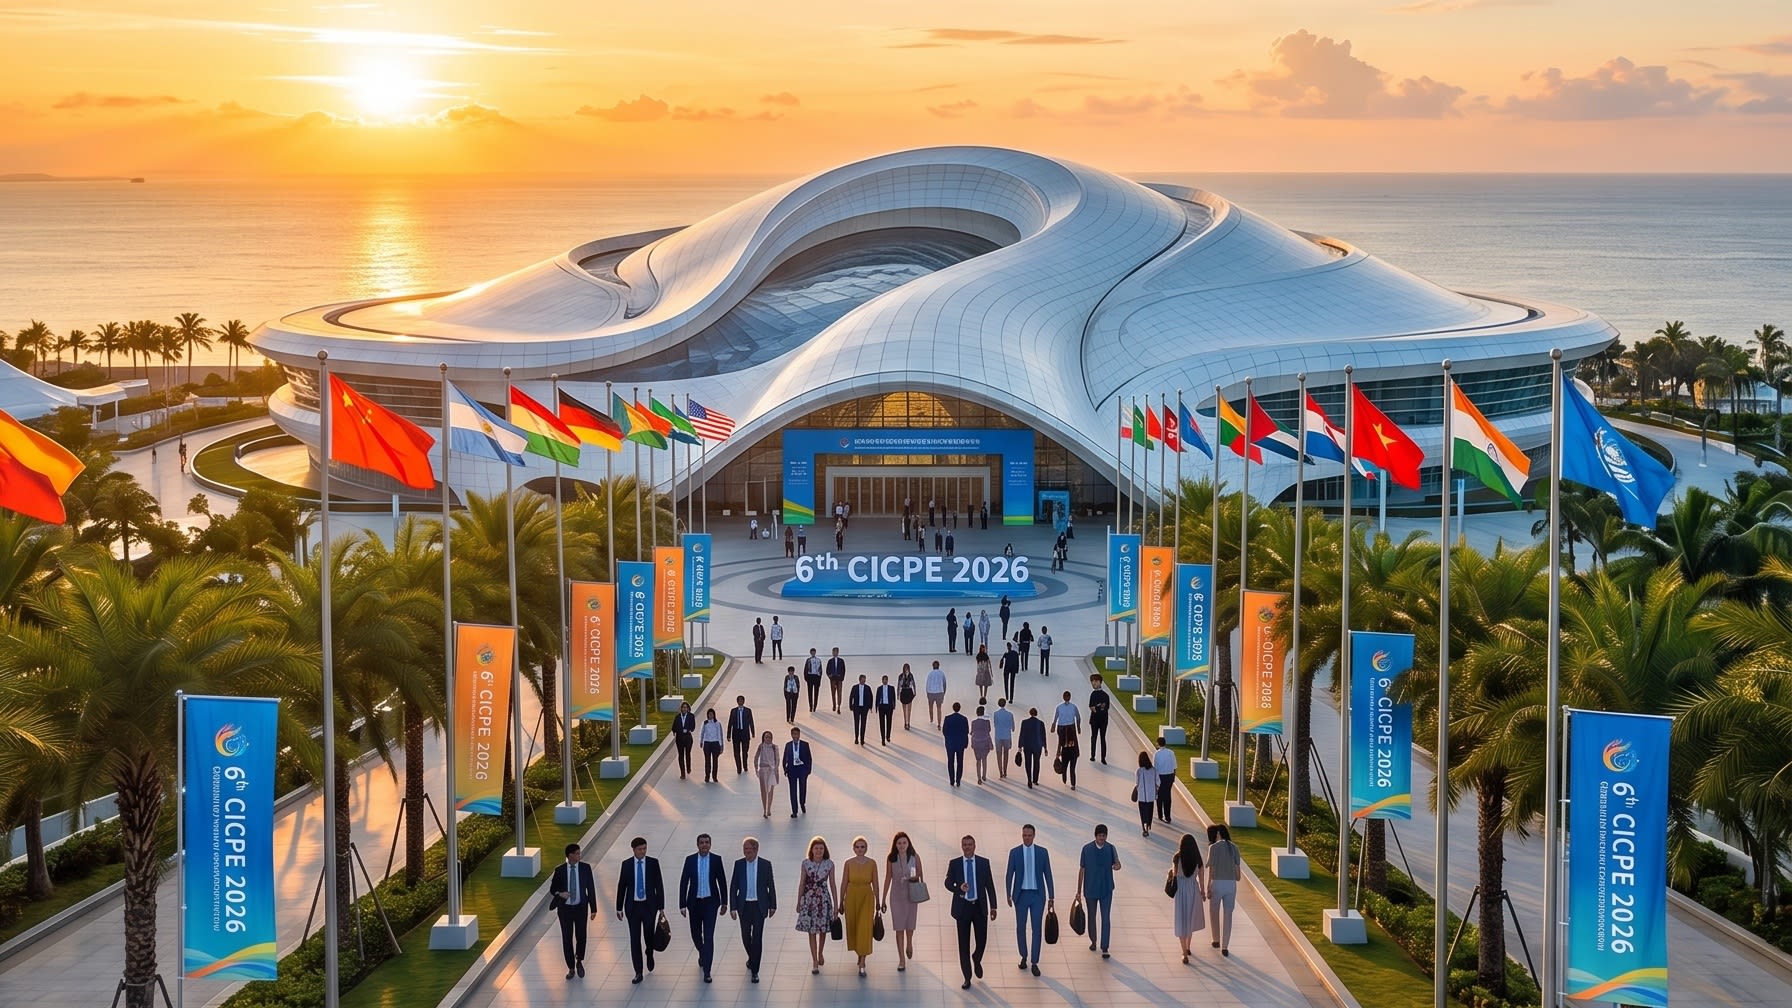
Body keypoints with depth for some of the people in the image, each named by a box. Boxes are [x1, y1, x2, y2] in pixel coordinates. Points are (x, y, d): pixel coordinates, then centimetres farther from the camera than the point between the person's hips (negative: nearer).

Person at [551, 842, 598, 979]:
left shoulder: (585, 868, -4)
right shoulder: (560, 870, -5)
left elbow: (591, 888, 0)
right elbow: (552, 888, 5)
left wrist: (593, 909, -1)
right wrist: (559, 893, -19)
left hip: (581, 908, 0)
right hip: (565, 908, 0)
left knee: (581, 937, 2)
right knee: (567, 939, 5)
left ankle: (579, 962, 29)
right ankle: (571, 968, 18)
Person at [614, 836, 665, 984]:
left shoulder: (653, 863, -4)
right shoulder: (626, 864, -1)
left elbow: (659, 885, -2)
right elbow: (621, 886, 4)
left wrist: (661, 907, -5)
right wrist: (619, 908, 4)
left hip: (649, 905, -1)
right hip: (633, 906, 1)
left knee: (649, 934, 6)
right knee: (634, 939, 0)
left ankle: (649, 954, 41)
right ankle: (638, 972, 6)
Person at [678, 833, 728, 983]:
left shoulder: (716, 859, -5)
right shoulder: (690, 860, -3)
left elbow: (722, 881, 3)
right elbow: (683, 882, -1)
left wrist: (724, 903, 5)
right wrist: (682, 905, -4)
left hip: (710, 903, -2)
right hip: (694, 903, 2)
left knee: (709, 936, -9)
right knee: (696, 934, 15)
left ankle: (706, 971, -6)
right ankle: (702, 954, 47)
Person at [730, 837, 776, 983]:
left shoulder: (765, 864, -5)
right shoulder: (739, 864, -1)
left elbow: (771, 886, 3)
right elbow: (733, 887, 1)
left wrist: (773, 905, 5)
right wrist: (733, 907, -5)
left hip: (759, 906, -2)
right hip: (744, 905, 2)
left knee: (757, 938, -4)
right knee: (746, 936, 11)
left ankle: (754, 970, 3)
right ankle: (752, 959, 41)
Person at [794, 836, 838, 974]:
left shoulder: (829, 864, -3)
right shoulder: (806, 863, -4)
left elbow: (833, 884, 0)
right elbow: (801, 884, 3)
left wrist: (836, 904, 1)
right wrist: (798, 902, 6)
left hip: (824, 899, 1)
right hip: (809, 899, -1)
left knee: (823, 929, 12)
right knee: (811, 931, 0)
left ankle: (820, 954, 37)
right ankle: (814, 961, 7)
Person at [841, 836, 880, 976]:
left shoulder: (872, 863, -2)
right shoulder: (848, 863, -2)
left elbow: (875, 884, 3)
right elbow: (844, 883, 2)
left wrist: (877, 902, 6)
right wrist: (841, 902, 3)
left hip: (867, 897, -2)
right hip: (852, 897, 2)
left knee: (864, 928, -10)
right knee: (853, 927, 12)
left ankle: (862, 965, -10)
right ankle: (859, 953, 40)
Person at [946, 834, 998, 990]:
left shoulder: (984, 863, 4)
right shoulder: (954, 864, 3)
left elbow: (990, 885, 4)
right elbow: (948, 883, 2)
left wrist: (993, 907, 0)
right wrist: (959, 888, -20)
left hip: (980, 907, 0)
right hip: (962, 907, 0)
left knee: (982, 940, -1)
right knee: (964, 944, 1)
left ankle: (976, 960, 34)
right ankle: (967, 978, 8)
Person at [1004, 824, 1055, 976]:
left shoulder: (1043, 852, -1)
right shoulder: (1014, 852, -2)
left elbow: (1048, 875, 1)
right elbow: (1009, 875, 0)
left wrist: (1051, 897, 0)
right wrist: (1008, 895, -6)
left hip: (1038, 895, 0)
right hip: (1021, 895, 0)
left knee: (1037, 928, -3)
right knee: (1020, 927, 8)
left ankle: (1034, 963, 2)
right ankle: (1024, 957, 28)